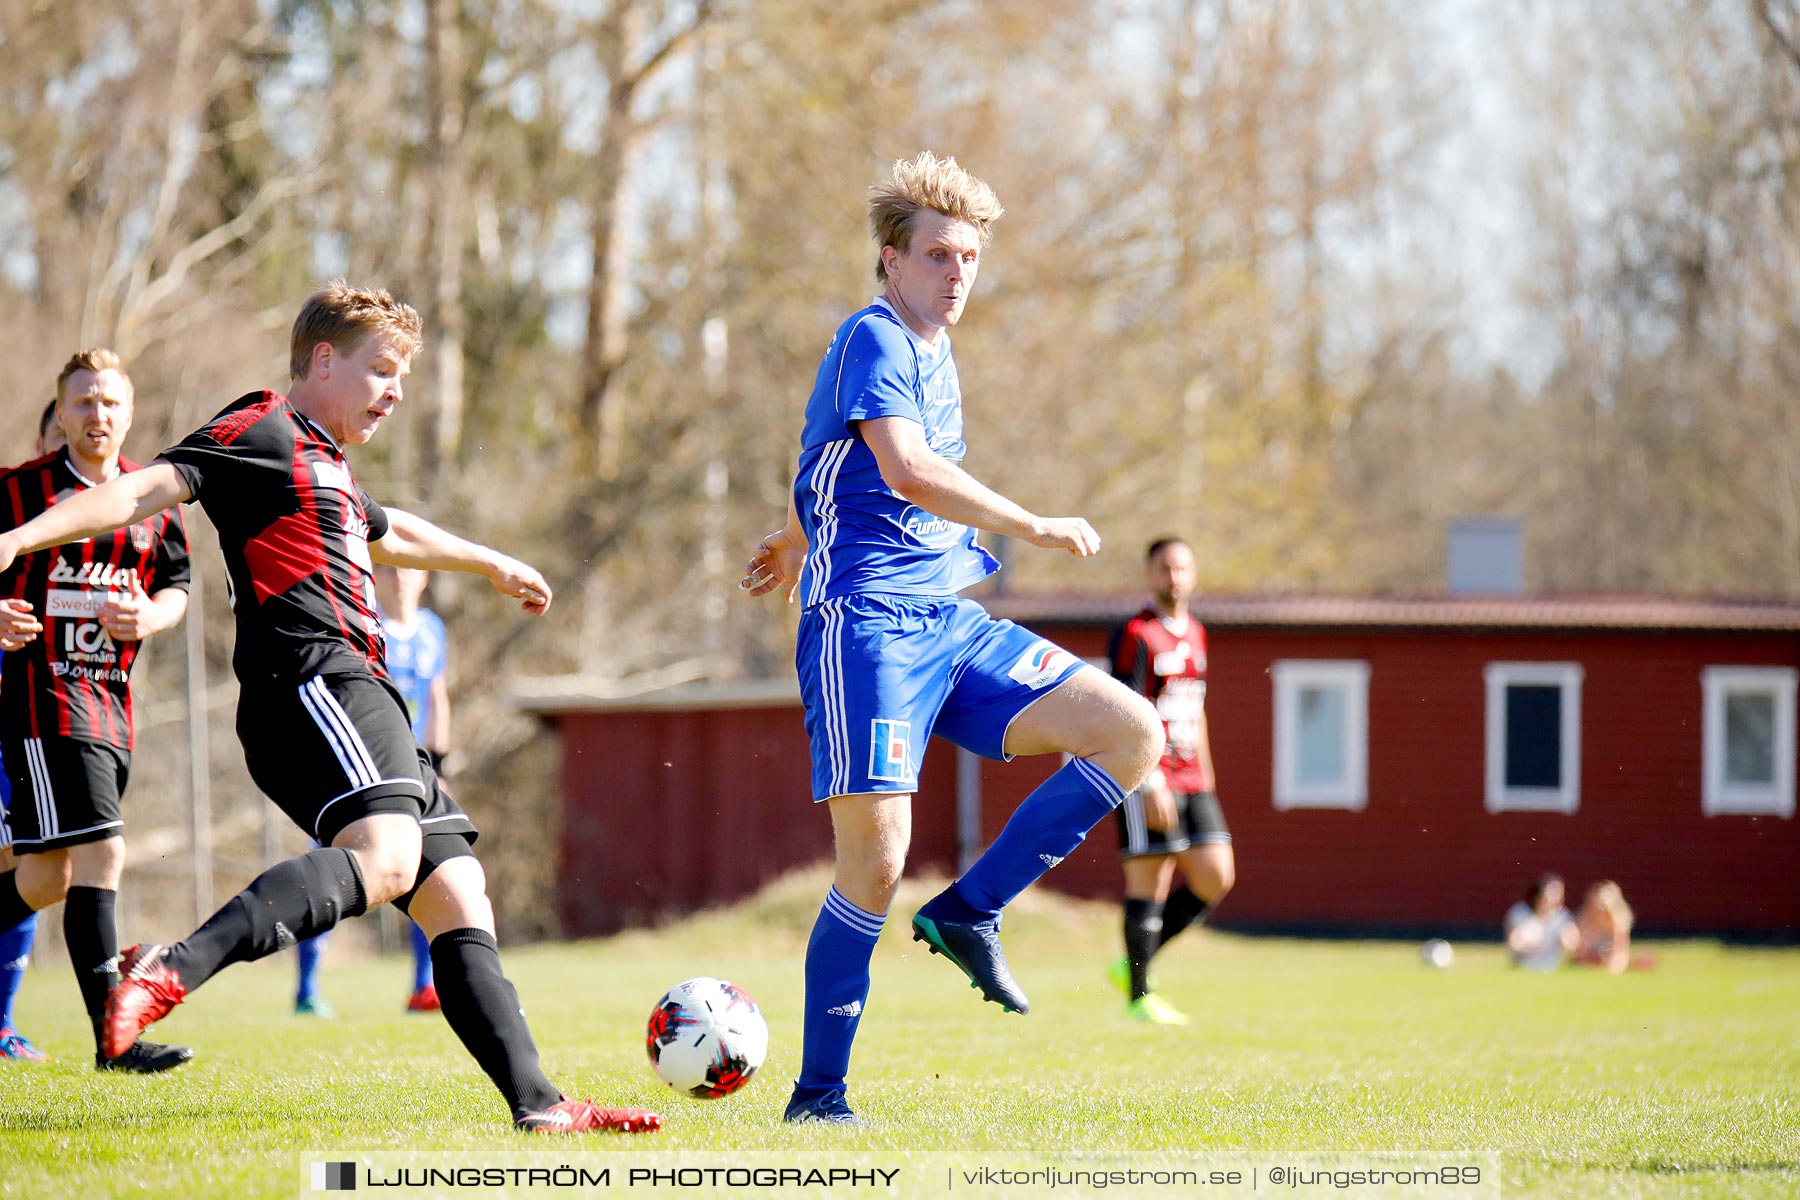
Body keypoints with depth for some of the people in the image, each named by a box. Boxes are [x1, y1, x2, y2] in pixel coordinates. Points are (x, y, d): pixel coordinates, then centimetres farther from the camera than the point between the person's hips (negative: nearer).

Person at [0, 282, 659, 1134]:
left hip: (360, 705, 11)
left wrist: (493, 565, 70)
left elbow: (388, 532, 54)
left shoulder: (324, 467, 32)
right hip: (315, 686, -11)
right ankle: (176, 968, -47)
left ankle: (536, 1105, 3)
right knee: (385, 857, -33)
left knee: (457, 897, 6)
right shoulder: (263, 434, 2)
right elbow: (150, 488, -12)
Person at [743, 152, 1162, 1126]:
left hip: (951, 624, 9)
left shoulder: (932, 355, 20)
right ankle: (817, 1094, -4)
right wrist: (1033, 528, -22)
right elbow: (905, 470, -25)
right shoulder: (873, 340, -8)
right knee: (876, 854, -15)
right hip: (867, 625, -9)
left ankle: (969, 911, 0)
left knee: (1133, 733, -6)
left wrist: (797, 540, 52)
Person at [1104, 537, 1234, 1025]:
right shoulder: (1135, 636, -8)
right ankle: (1139, 996, 0)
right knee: (1149, 880, -7)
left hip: (1191, 780, 8)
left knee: (1216, 878, 1)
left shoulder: (1194, 634, 17)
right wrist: (1151, 782, -22)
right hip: (1148, 779, -8)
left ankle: (1133, 964, 13)